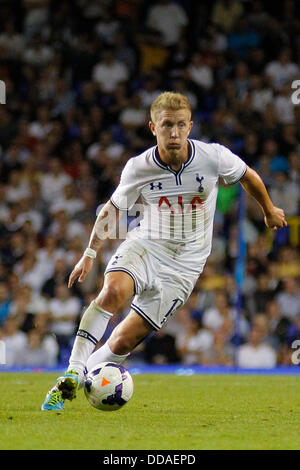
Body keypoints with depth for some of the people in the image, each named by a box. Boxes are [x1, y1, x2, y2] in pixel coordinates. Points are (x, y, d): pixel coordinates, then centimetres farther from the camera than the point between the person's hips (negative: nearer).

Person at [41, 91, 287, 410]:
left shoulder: (214, 157, -12)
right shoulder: (138, 168, -10)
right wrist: (90, 253, 12)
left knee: (124, 341, -11)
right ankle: (71, 374, -28)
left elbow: (248, 177, 10)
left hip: (183, 266, 0)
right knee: (113, 292, -33)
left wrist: (269, 211, 26)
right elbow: (113, 209, 10)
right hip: (145, 245, 0)